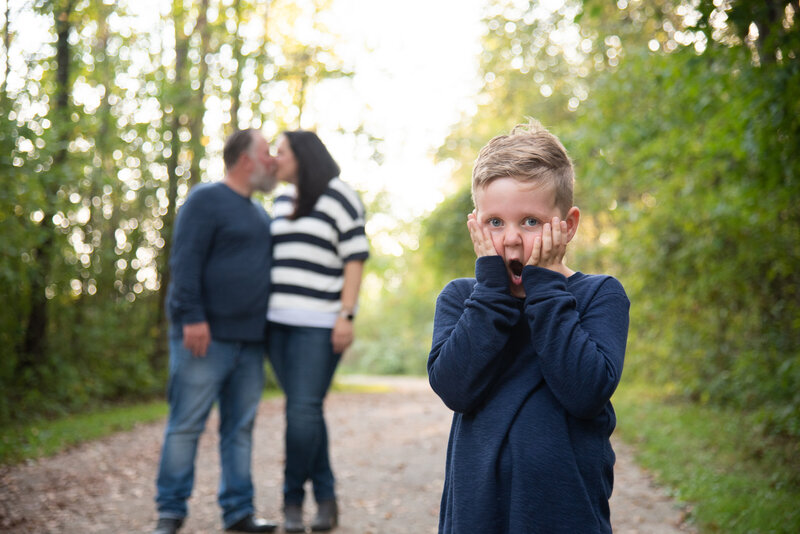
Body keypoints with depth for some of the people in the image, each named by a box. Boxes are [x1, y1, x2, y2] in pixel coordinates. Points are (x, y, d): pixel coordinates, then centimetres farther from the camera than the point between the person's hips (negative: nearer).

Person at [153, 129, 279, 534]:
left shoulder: (259, 213, 21)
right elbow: (185, 262, -12)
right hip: (206, 336, -8)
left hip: (249, 340, 8)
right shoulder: (206, 199, -4)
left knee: (240, 427, 8)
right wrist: (192, 317, -20)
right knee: (187, 424, -4)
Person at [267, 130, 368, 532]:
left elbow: (355, 260, -5)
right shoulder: (281, 201, 18)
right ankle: (325, 497, 14)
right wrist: (260, 314, 16)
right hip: (278, 321, 6)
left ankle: (292, 499, 1)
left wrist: (346, 315, -13)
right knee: (304, 411, 6)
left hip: (319, 323, -6)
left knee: (303, 410, -11)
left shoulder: (339, 197, -1)